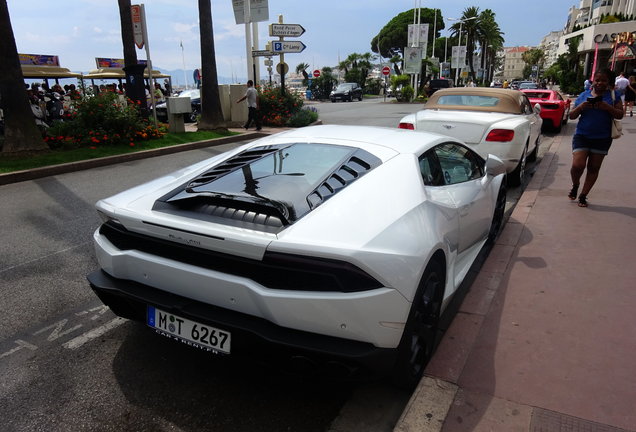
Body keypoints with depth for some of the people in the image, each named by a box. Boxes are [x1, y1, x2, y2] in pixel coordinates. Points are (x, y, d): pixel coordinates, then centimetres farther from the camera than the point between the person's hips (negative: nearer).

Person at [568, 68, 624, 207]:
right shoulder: (584, 95, 5)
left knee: (594, 168, 5)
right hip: (582, 136, -1)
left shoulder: (613, 95, 4)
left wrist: (607, 107, -19)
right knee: (578, 165, -14)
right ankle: (575, 186, 16)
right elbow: (572, 116, 6)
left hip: (602, 138, 1)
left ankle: (583, 196, 15)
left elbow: (620, 114, -2)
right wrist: (581, 107, -13)